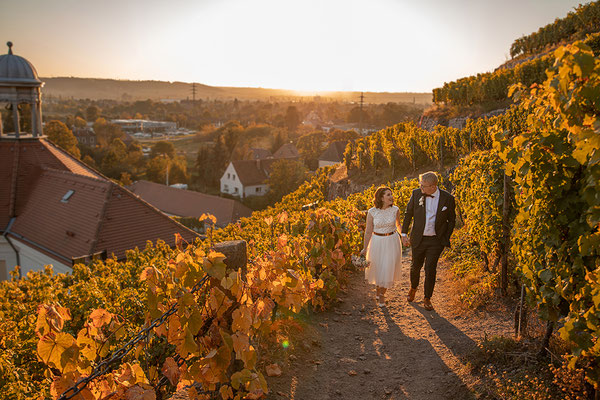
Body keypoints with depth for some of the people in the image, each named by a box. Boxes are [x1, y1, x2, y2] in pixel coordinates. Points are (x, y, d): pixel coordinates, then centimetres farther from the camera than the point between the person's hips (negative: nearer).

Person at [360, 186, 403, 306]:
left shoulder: (395, 210, -9)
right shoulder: (372, 212, -13)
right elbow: (368, 231, -4)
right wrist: (365, 249, -1)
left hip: (392, 242, 0)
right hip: (377, 242, 0)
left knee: (388, 269, 3)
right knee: (377, 268, 14)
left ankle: (381, 294, 24)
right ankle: (379, 288, 43)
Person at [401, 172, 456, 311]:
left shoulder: (448, 198, -10)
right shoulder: (416, 194, -8)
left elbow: (451, 220, 3)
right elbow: (408, 214, 4)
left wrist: (446, 239, -1)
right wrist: (404, 234, 2)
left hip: (436, 240, -2)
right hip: (418, 239, 2)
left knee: (430, 269, -2)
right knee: (415, 266, 15)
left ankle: (427, 299, 19)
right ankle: (413, 288, 46)